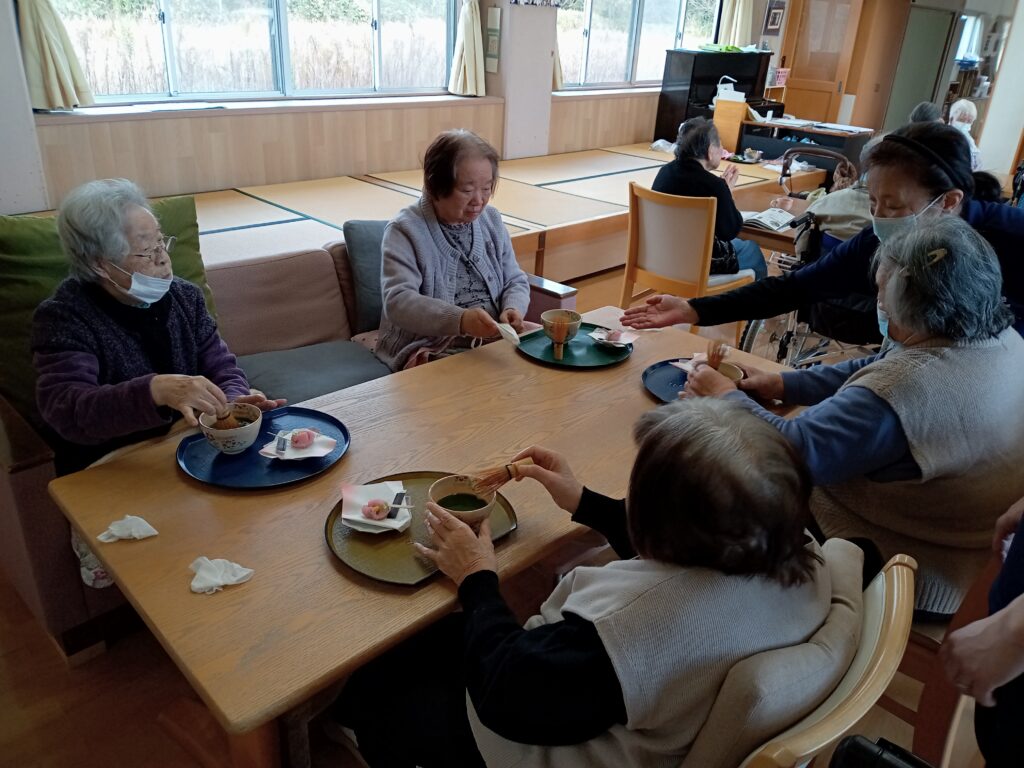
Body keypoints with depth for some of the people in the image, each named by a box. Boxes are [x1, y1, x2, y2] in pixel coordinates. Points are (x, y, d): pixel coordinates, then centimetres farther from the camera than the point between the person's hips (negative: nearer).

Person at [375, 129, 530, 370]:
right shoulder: (405, 230, -9)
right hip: (430, 351, -6)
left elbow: (515, 281, 15)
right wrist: (459, 320, -37)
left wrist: (512, 309, -10)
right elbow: (398, 302, -21)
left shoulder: (491, 220, 9)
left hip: (494, 340, 6)